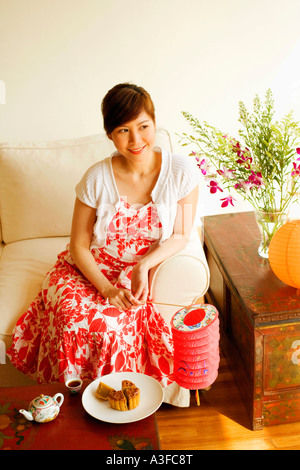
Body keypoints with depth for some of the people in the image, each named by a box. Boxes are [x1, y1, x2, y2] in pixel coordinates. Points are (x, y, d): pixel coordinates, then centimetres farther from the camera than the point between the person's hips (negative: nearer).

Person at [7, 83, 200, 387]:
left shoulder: (181, 171, -11)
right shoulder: (97, 178, -12)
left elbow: (181, 235, -3)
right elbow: (79, 245, -5)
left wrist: (143, 266, -20)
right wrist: (107, 289, -20)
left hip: (148, 267, 0)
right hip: (93, 268, 1)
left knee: (112, 322, -29)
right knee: (75, 317, -28)